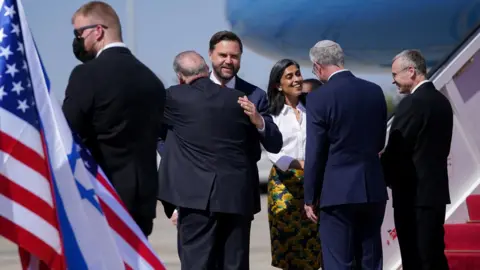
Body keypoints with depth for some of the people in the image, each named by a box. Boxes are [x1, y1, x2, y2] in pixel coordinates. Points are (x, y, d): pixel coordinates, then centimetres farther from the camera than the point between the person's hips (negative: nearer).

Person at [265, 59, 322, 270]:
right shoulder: (272, 113, 1)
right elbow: (272, 151, -8)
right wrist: (298, 164, -23)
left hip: (312, 183, 2)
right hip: (284, 183, -2)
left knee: (311, 240, 1)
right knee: (287, 238, -3)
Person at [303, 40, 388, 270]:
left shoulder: (319, 98, -11)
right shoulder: (375, 92, 5)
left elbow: (315, 153, -9)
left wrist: (310, 198, -1)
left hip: (338, 190, -5)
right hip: (373, 189, 5)